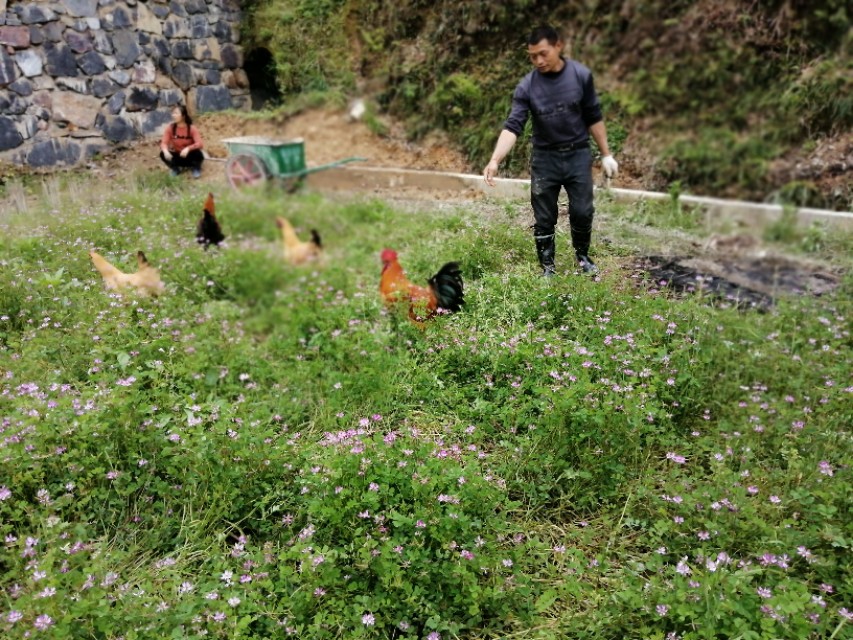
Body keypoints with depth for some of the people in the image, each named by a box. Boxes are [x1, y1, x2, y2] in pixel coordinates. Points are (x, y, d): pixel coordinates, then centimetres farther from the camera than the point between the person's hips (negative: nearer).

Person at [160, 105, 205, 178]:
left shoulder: (192, 128, -18)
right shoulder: (170, 128, -11)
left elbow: (200, 144, -28)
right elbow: (164, 142, -17)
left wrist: (188, 149, -45)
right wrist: (166, 151, -40)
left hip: (189, 156, -2)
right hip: (177, 156, 2)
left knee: (197, 153, -35)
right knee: (163, 154, -25)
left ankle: (195, 168, 0)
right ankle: (176, 168, 4)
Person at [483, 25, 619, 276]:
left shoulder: (581, 75, -8)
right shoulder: (527, 86, -11)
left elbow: (594, 117, 1)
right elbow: (513, 125, -18)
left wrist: (606, 154, 3)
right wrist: (495, 160, -33)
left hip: (578, 154, 0)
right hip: (545, 158, 0)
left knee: (582, 212, 5)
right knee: (544, 218, 5)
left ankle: (582, 256, 31)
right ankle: (547, 267, 21)